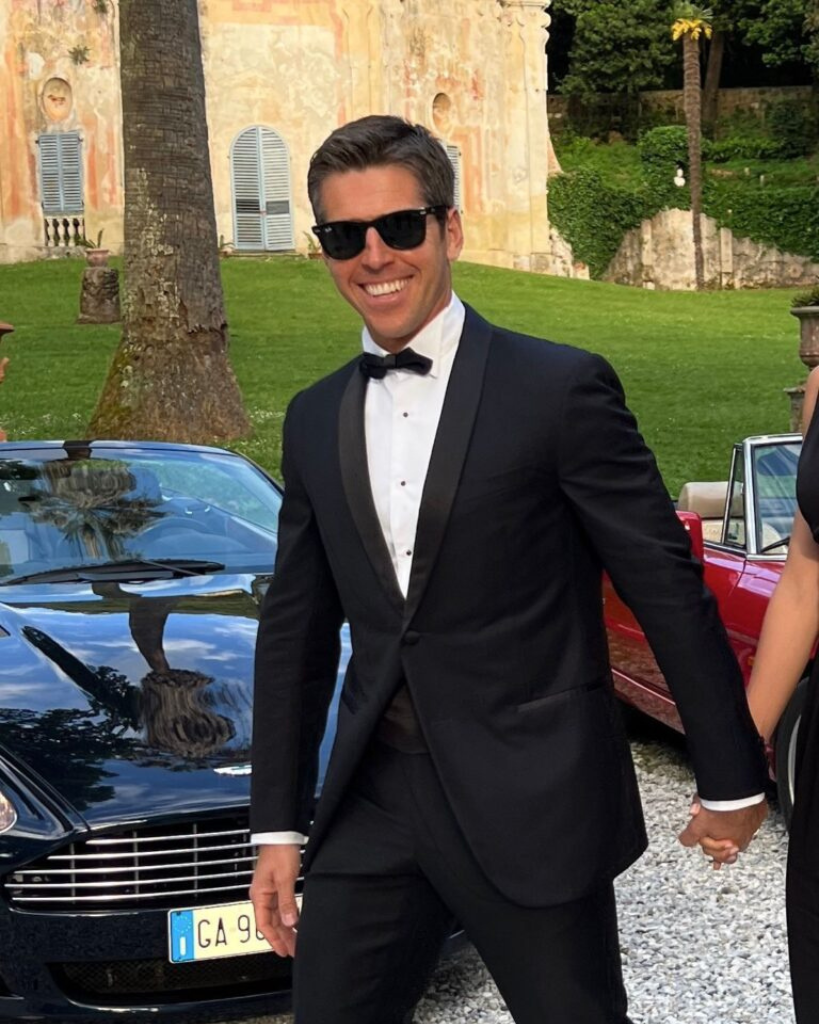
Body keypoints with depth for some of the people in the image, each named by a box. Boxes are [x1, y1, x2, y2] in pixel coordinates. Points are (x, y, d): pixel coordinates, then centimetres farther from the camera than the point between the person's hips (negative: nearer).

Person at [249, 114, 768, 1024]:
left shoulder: (560, 389, -9)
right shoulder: (314, 420, 8)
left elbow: (667, 586, -6)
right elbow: (295, 630, 12)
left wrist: (731, 779, -2)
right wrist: (278, 826, 12)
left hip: (533, 805, -4)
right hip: (372, 805, 5)